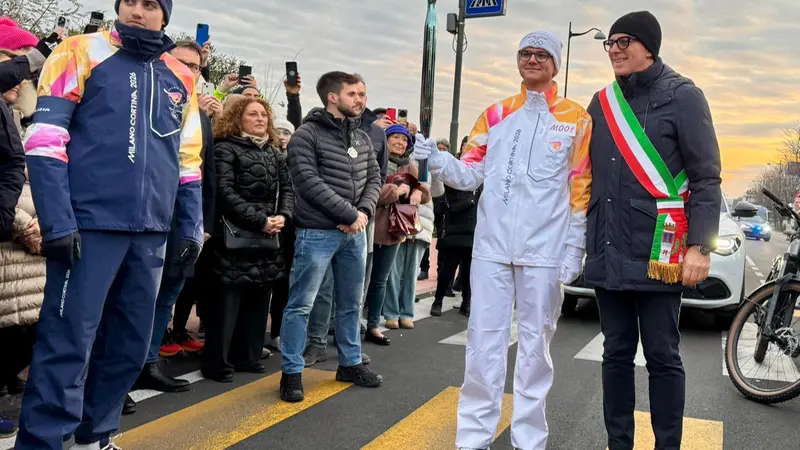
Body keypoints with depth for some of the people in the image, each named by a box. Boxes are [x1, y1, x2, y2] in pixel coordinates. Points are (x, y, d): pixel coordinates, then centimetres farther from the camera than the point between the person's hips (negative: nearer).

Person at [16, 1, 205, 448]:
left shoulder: (181, 78, 14)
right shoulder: (82, 53, 1)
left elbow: (188, 162, 18)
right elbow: (45, 140, -6)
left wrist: (192, 226, 11)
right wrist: (57, 222, -14)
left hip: (150, 233, 5)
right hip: (89, 225, -5)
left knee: (129, 345, 12)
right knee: (67, 344, -5)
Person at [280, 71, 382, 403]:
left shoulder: (362, 138, 13)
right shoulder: (307, 135, -8)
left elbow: (374, 178, 12)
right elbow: (310, 183, -16)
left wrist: (364, 212, -8)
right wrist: (350, 214, -16)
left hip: (355, 233, 7)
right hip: (317, 233, -7)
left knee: (350, 303, 15)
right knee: (301, 304, -1)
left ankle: (350, 363, 29)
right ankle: (292, 372, 9)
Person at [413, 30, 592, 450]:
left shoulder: (575, 118, 5)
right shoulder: (495, 114, 12)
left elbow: (580, 189, 1)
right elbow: (472, 173, 7)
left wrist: (574, 247, -4)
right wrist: (437, 160, -12)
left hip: (544, 251, -2)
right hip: (492, 247, 2)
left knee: (535, 345, 7)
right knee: (484, 343, 4)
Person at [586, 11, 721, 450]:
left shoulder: (681, 96, -1)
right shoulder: (601, 103, 14)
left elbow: (705, 177, -5)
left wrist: (699, 244, -14)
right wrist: (583, 238, 16)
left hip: (656, 253, -5)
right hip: (608, 254, 5)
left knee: (662, 356, 3)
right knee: (616, 354, 10)